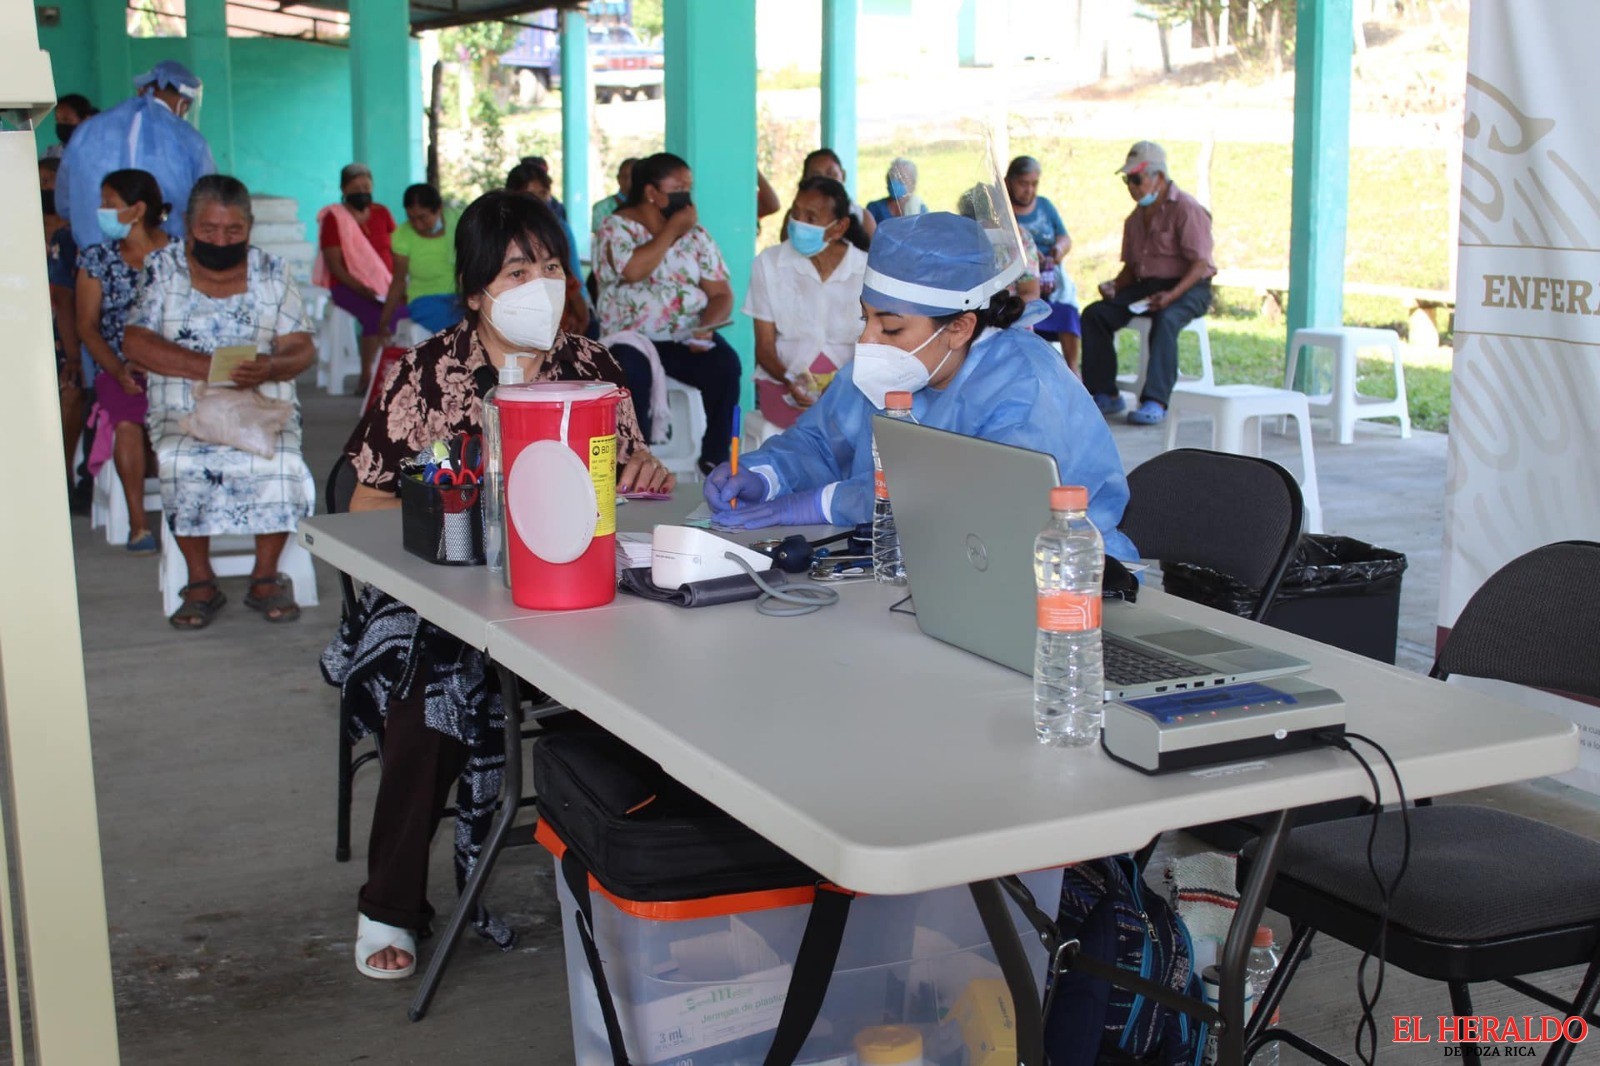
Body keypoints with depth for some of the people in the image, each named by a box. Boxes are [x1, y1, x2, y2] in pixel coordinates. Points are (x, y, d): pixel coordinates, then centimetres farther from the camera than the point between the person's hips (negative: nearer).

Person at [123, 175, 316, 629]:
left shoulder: (273, 273, 10)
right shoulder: (162, 268, 8)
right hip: (182, 411, 0)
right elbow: (135, 343, -4)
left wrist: (270, 367, -24)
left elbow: (302, 348, 0)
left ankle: (266, 575, -9)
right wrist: (209, 366, -18)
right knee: (181, 463, -32)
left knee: (281, 463, -30)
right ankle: (200, 580, -13)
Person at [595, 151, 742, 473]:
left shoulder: (695, 233, 12)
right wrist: (673, 228, -10)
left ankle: (715, 459, -16)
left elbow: (722, 294, 7)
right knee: (632, 371, -36)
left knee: (725, 365, -26)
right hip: (633, 337, -3)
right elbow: (633, 270, -20)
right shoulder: (616, 227, 1)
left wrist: (706, 327, -15)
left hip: (689, 338, 3)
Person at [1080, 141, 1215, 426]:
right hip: (1146, 286, 7)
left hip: (1188, 288, -7)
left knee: (1165, 319, -38)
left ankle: (1155, 402, -40)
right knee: (1095, 313, -13)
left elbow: (1200, 264, -16)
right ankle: (1106, 395, -11)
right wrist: (1114, 286, -1)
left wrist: (1171, 295, -30)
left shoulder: (1187, 209, -8)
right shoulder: (1136, 219, 17)